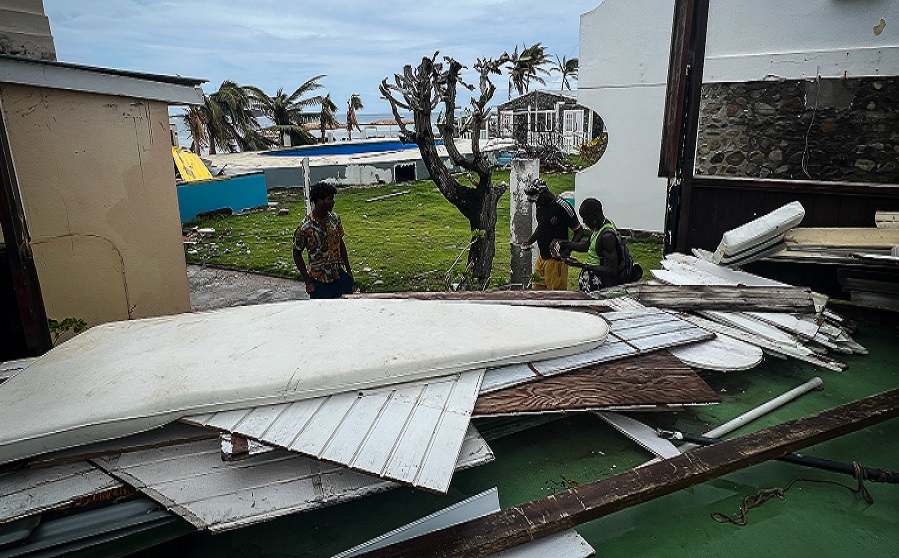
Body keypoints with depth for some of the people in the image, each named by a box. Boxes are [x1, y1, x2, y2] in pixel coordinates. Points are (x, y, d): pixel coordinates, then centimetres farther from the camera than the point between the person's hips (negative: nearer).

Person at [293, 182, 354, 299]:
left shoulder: (335, 218, -1)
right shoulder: (305, 227, -16)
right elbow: (297, 254, -7)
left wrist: (348, 270, 10)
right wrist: (308, 282, -7)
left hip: (340, 276, 5)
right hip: (320, 281, -4)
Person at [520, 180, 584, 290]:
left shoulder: (562, 207, -17)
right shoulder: (541, 206, 7)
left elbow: (579, 231, -11)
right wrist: (529, 241, 13)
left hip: (556, 259, -8)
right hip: (542, 257, 8)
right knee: (537, 288, 14)